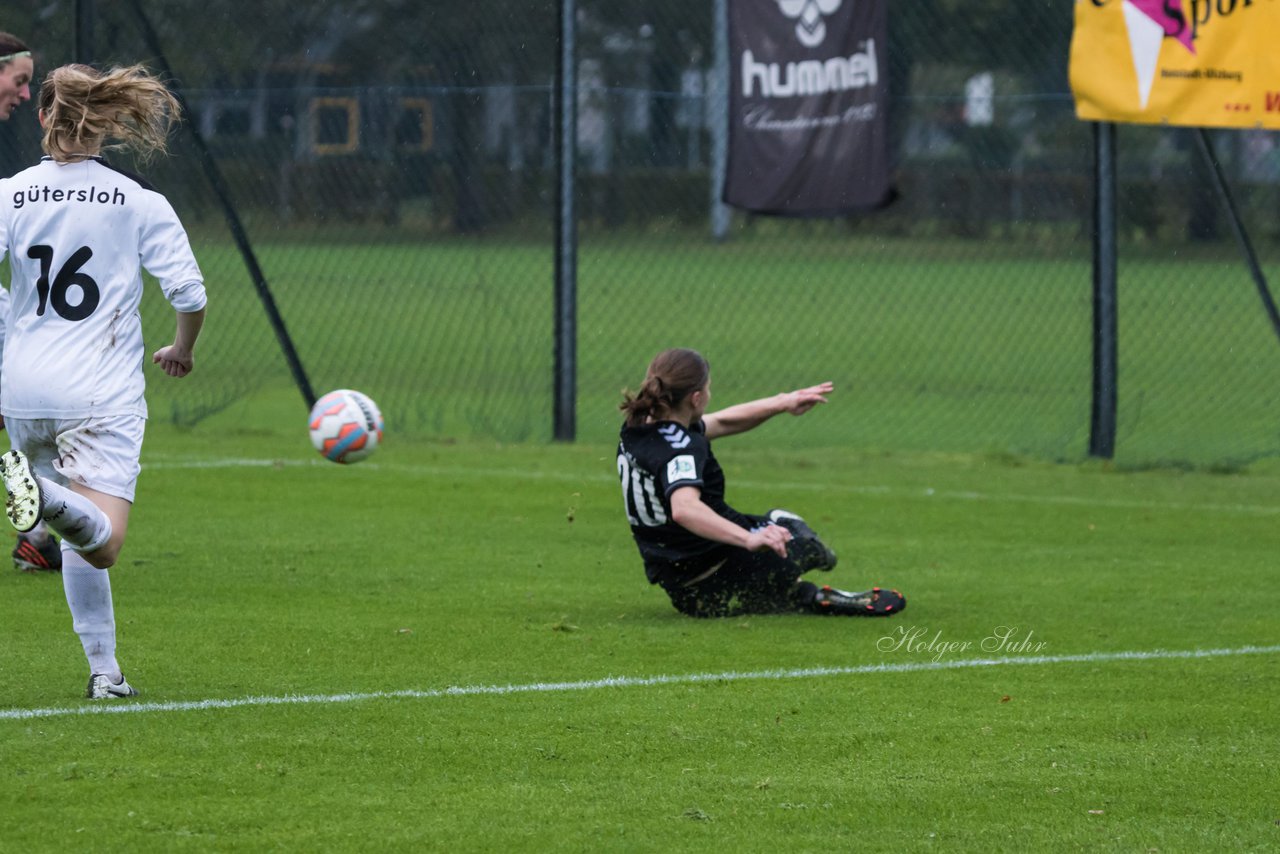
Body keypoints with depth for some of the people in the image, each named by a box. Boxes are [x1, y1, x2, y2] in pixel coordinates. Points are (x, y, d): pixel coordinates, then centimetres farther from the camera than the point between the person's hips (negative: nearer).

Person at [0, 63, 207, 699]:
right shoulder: (140, 202, 0)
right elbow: (189, 293, -5)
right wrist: (182, 351, 16)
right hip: (101, 395, -3)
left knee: (78, 535, 19)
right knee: (100, 543, -13)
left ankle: (104, 668, 14)